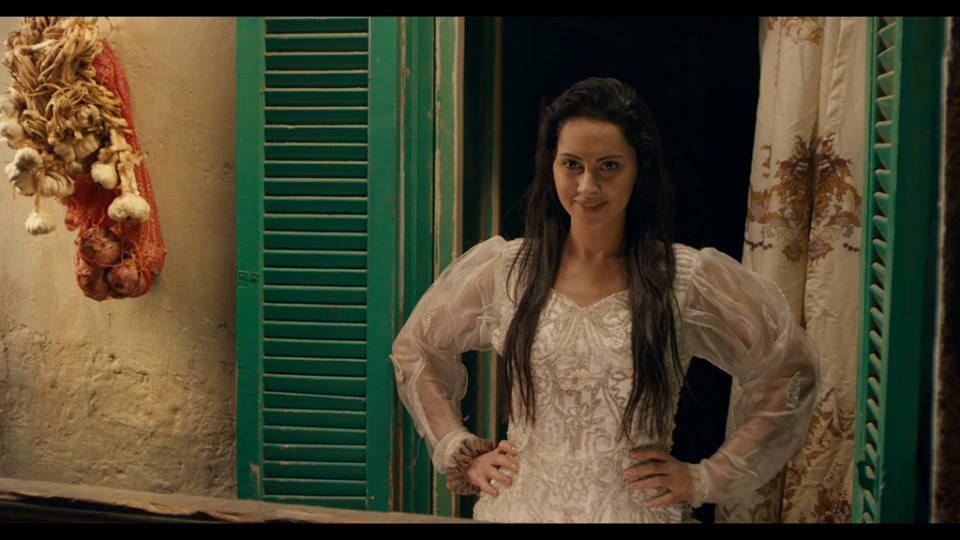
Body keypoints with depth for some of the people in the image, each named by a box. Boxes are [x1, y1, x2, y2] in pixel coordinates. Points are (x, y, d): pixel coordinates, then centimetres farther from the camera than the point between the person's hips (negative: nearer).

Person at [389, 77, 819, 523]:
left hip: (635, 508, -1)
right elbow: (415, 351, 9)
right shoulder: (501, 268, -3)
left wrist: (707, 477, -5)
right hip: (519, 505, 2)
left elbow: (790, 372, -3)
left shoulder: (690, 280, -9)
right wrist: (462, 454, 3)